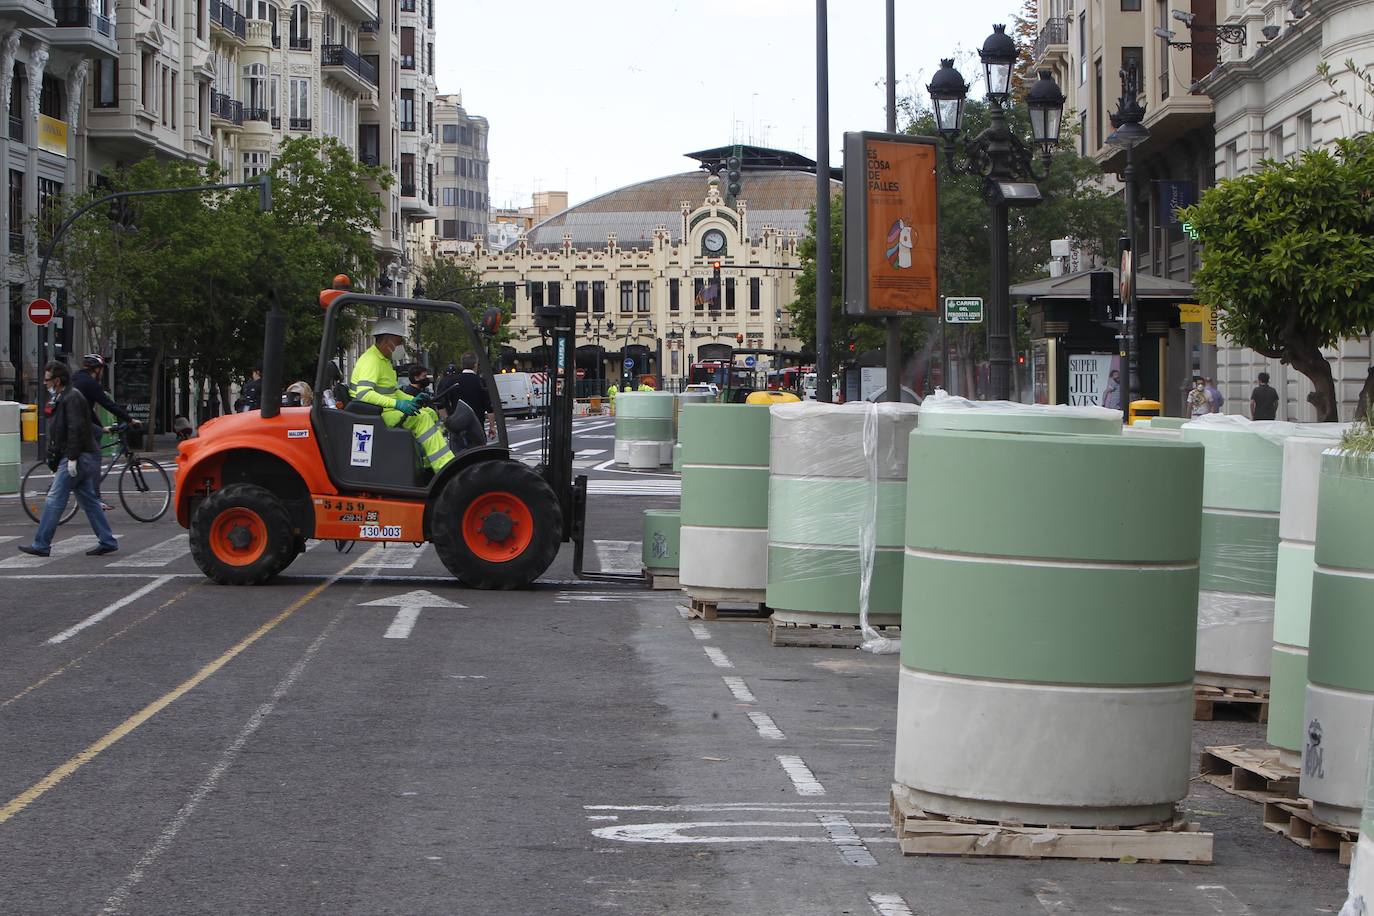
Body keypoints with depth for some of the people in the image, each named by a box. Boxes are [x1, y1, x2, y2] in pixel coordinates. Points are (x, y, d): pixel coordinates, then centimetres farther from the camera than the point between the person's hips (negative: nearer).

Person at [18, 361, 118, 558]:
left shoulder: (72, 398, -14)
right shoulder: (63, 397, 19)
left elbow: (76, 429, -22)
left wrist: (72, 458, -24)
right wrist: (54, 459, 23)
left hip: (77, 458, -11)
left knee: (54, 499, -7)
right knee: (88, 500, 11)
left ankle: (41, 545, -5)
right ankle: (107, 541, 11)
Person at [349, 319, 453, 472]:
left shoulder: (385, 360, 18)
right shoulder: (371, 360, -16)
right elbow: (363, 394, -31)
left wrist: (412, 401, 10)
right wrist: (397, 404, -37)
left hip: (386, 409, 11)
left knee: (430, 413, 6)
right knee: (420, 419, -23)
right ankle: (446, 469, -27)